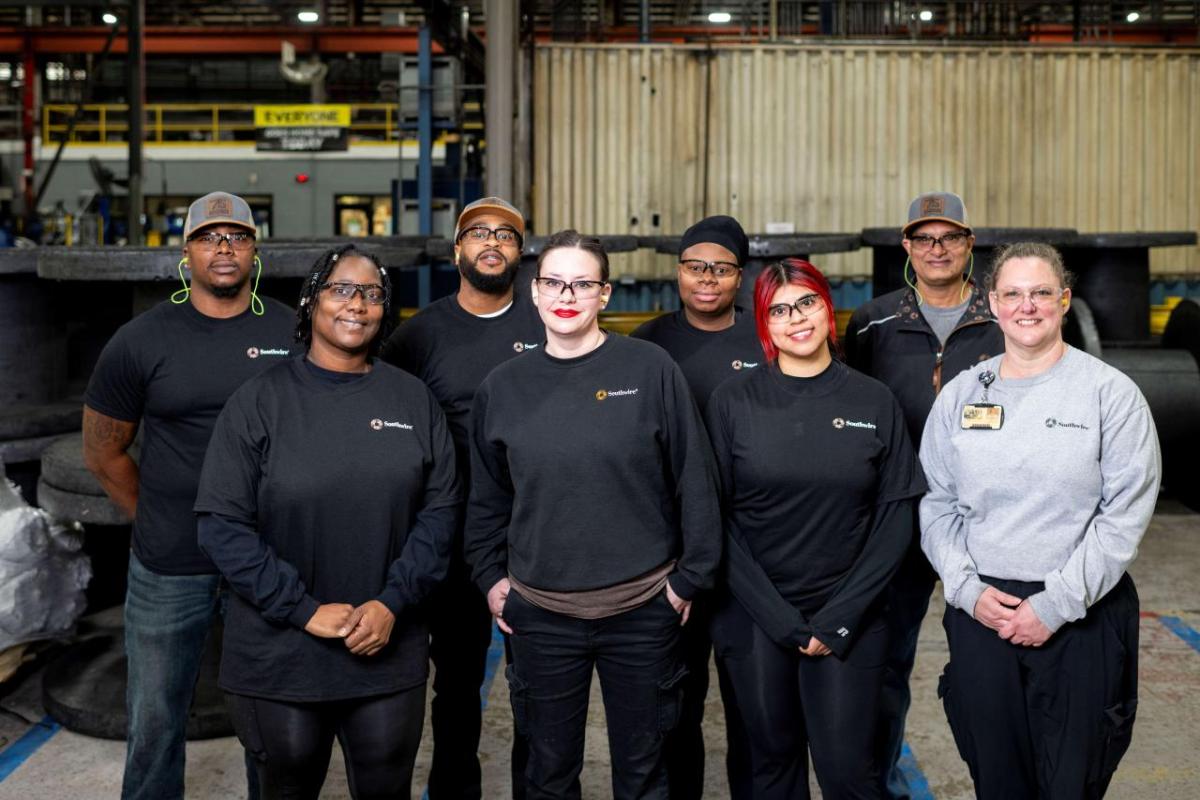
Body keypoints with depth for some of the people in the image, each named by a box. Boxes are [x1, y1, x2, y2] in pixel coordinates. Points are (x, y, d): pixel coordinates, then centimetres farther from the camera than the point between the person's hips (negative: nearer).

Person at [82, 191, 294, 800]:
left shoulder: (294, 333, -1)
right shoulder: (141, 340, -3)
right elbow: (102, 453, 5)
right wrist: (157, 523, 4)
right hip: (169, 572, 0)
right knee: (156, 722, 14)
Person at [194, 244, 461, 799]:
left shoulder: (413, 399, 3)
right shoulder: (261, 400, -5)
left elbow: (439, 510, 2)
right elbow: (222, 525, -9)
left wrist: (391, 602, -10)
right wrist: (304, 610, -14)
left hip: (389, 653, 2)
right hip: (280, 657, -2)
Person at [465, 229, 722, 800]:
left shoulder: (651, 370, -6)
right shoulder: (503, 386, 3)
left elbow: (695, 480, -4)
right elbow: (487, 496, 13)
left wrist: (691, 576, -4)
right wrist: (490, 576, 7)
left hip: (643, 609, -2)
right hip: (541, 613, 2)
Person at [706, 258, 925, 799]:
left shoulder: (875, 402, 0)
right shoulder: (733, 401, -2)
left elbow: (895, 521, -1)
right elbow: (717, 518, -3)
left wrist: (838, 619, -9)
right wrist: (780, 620, -9)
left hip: (849, 619, 0)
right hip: (755, 618, 0)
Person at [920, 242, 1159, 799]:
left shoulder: (1110, 392, -3)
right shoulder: (961, 394, 6)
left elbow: (1125, 514, -8)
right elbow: (937, 504, 7)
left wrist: (1056, 605, -12)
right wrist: (968, 589, -6)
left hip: (1081, 616, -2)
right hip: (979, 612, 3)